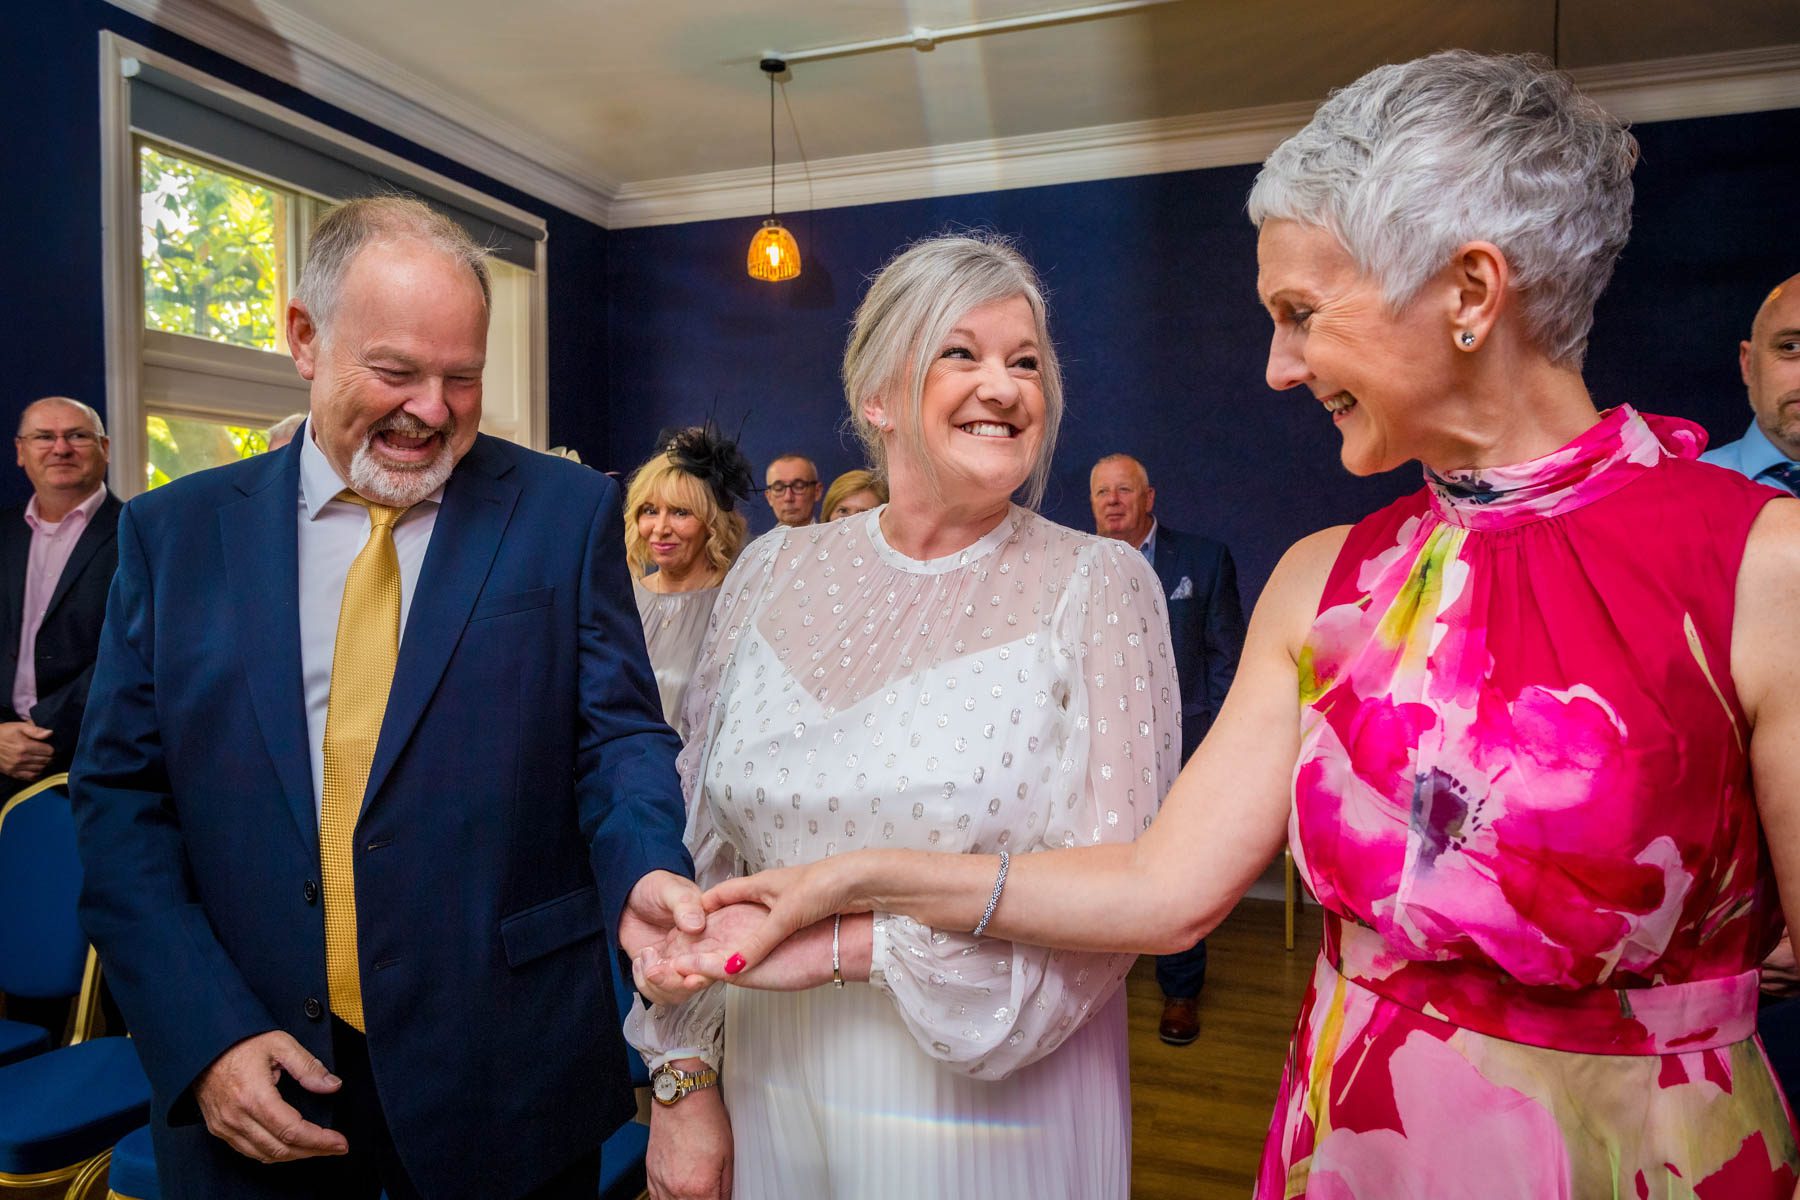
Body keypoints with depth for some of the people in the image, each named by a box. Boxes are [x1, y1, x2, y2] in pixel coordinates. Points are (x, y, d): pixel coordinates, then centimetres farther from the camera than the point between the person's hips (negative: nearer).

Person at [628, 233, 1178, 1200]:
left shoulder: (1100, 585, -10)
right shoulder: (774, 572, -1)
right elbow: (698, 843, 4)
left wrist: (845, 946, -19)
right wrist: (683, 1075, 3)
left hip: (995, 1111, -2)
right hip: (771, 1094, 3)